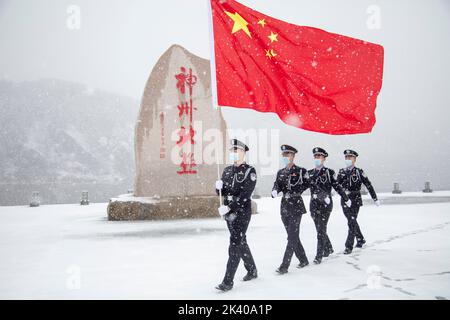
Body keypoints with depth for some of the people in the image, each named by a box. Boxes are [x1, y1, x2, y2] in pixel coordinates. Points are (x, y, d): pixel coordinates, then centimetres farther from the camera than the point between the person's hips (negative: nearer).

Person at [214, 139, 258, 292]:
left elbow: (245, 195, -18)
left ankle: (228, 281, -8)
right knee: (241, 242, 17)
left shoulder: (250, 171, -10)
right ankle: (252, 270, 34)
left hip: (242, 212, -7)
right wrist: (219, 186, -9)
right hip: (228, 211, 7)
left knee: (235, 244, -10)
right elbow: (221, 192, 15)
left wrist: (228, 207, -24)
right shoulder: (227, 170, 11)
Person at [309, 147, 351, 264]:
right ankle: (328, 248, 34)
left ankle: (319, 255, -4)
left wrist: (346, 199, 9)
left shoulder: (329, 172, -1)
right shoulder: (310, 173, 10)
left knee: (321, 230, -8)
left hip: (326, 204, -4)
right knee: (320, 229, 13)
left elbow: (337, 186, 4)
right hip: (314, 204, 4)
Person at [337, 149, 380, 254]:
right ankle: (360, 239, 36)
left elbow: (368, 185, 1)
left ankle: (349, 246, -7)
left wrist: (375, 199, 4)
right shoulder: (342, 172, 7)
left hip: (355, 200, -4)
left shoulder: (359, 172, -2)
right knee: (352, 221, 15)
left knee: (351, 222, -10)